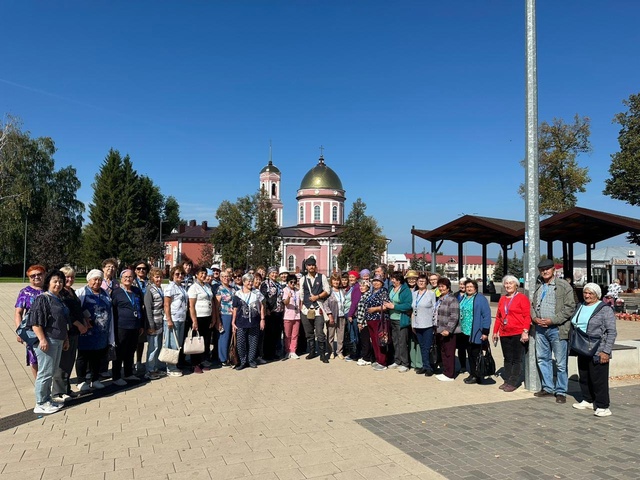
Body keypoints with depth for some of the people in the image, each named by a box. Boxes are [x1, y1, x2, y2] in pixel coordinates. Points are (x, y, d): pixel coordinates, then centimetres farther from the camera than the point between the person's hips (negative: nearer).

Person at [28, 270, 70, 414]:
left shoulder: (59, 299, 16)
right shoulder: (42, 299, -10)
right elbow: (35, 322, -17)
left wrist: (65, 339, 22)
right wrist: (42, 339, -22)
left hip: (58, 341, 9)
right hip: (47, 341, -9)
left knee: (51, 372, 15)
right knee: (45, 372, -4)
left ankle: (47, 399, 25)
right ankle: (40, 404, 6)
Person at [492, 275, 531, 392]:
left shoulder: (522, 298, -4)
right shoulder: (502, 299, 15)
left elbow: (527, 316, -10)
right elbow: (498, 317, 17)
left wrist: (525, 331, -17)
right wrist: (495, 332, 14)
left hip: (518, 334, -6)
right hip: (504, 334, 6)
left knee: (517, 359, 0)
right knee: (507, 359, 12)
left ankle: (513, 383, 5)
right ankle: (507, 381, 19)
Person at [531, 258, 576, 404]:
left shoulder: (564, 286, -6)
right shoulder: (538, 286, 13)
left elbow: (570, 308, -10)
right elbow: (532, 304, 18)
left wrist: (552, 320, -15)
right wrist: (535, 318, -1)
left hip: (557, 329, -6)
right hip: (540, 328, 6)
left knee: (561, 363, 1)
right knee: (542, 359, 13)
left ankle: (561, 392, 12)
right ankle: (547, 388, 25)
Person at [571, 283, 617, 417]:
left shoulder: (605, 309, -8)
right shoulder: (580, 307, 13)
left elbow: (611, 332, -12)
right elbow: (574, 326, 21)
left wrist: (606, 351, -17)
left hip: (597, 353, -7)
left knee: (598, 379, -3)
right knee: (584, 377, 14)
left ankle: (602, 406, 7)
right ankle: (588, 401, 27)